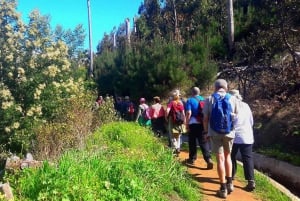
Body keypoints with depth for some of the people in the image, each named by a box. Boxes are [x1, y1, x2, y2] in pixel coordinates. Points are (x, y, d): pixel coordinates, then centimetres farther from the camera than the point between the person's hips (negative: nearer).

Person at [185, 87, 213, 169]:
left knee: (192, 142, 10)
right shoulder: (203, 100, 10)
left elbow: (188, 113, -14)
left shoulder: (190, 100, -5)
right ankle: (208, 159, -11)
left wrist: (187, 124, -7)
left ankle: (192, 158, 22)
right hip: (202, 124, 3)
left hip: (193, 124, -3)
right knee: (204, 142, 2)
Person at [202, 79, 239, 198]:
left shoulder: (209, 99, -2)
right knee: (227, 156, 21)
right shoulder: (233, 99, 1)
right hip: (229, 132, 2)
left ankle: (223, 189, 7)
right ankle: (229, 183, 21)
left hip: (215, 133, -2)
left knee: (220, 159, 3)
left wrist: (206, 131, 9)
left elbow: (205, 118, -4)